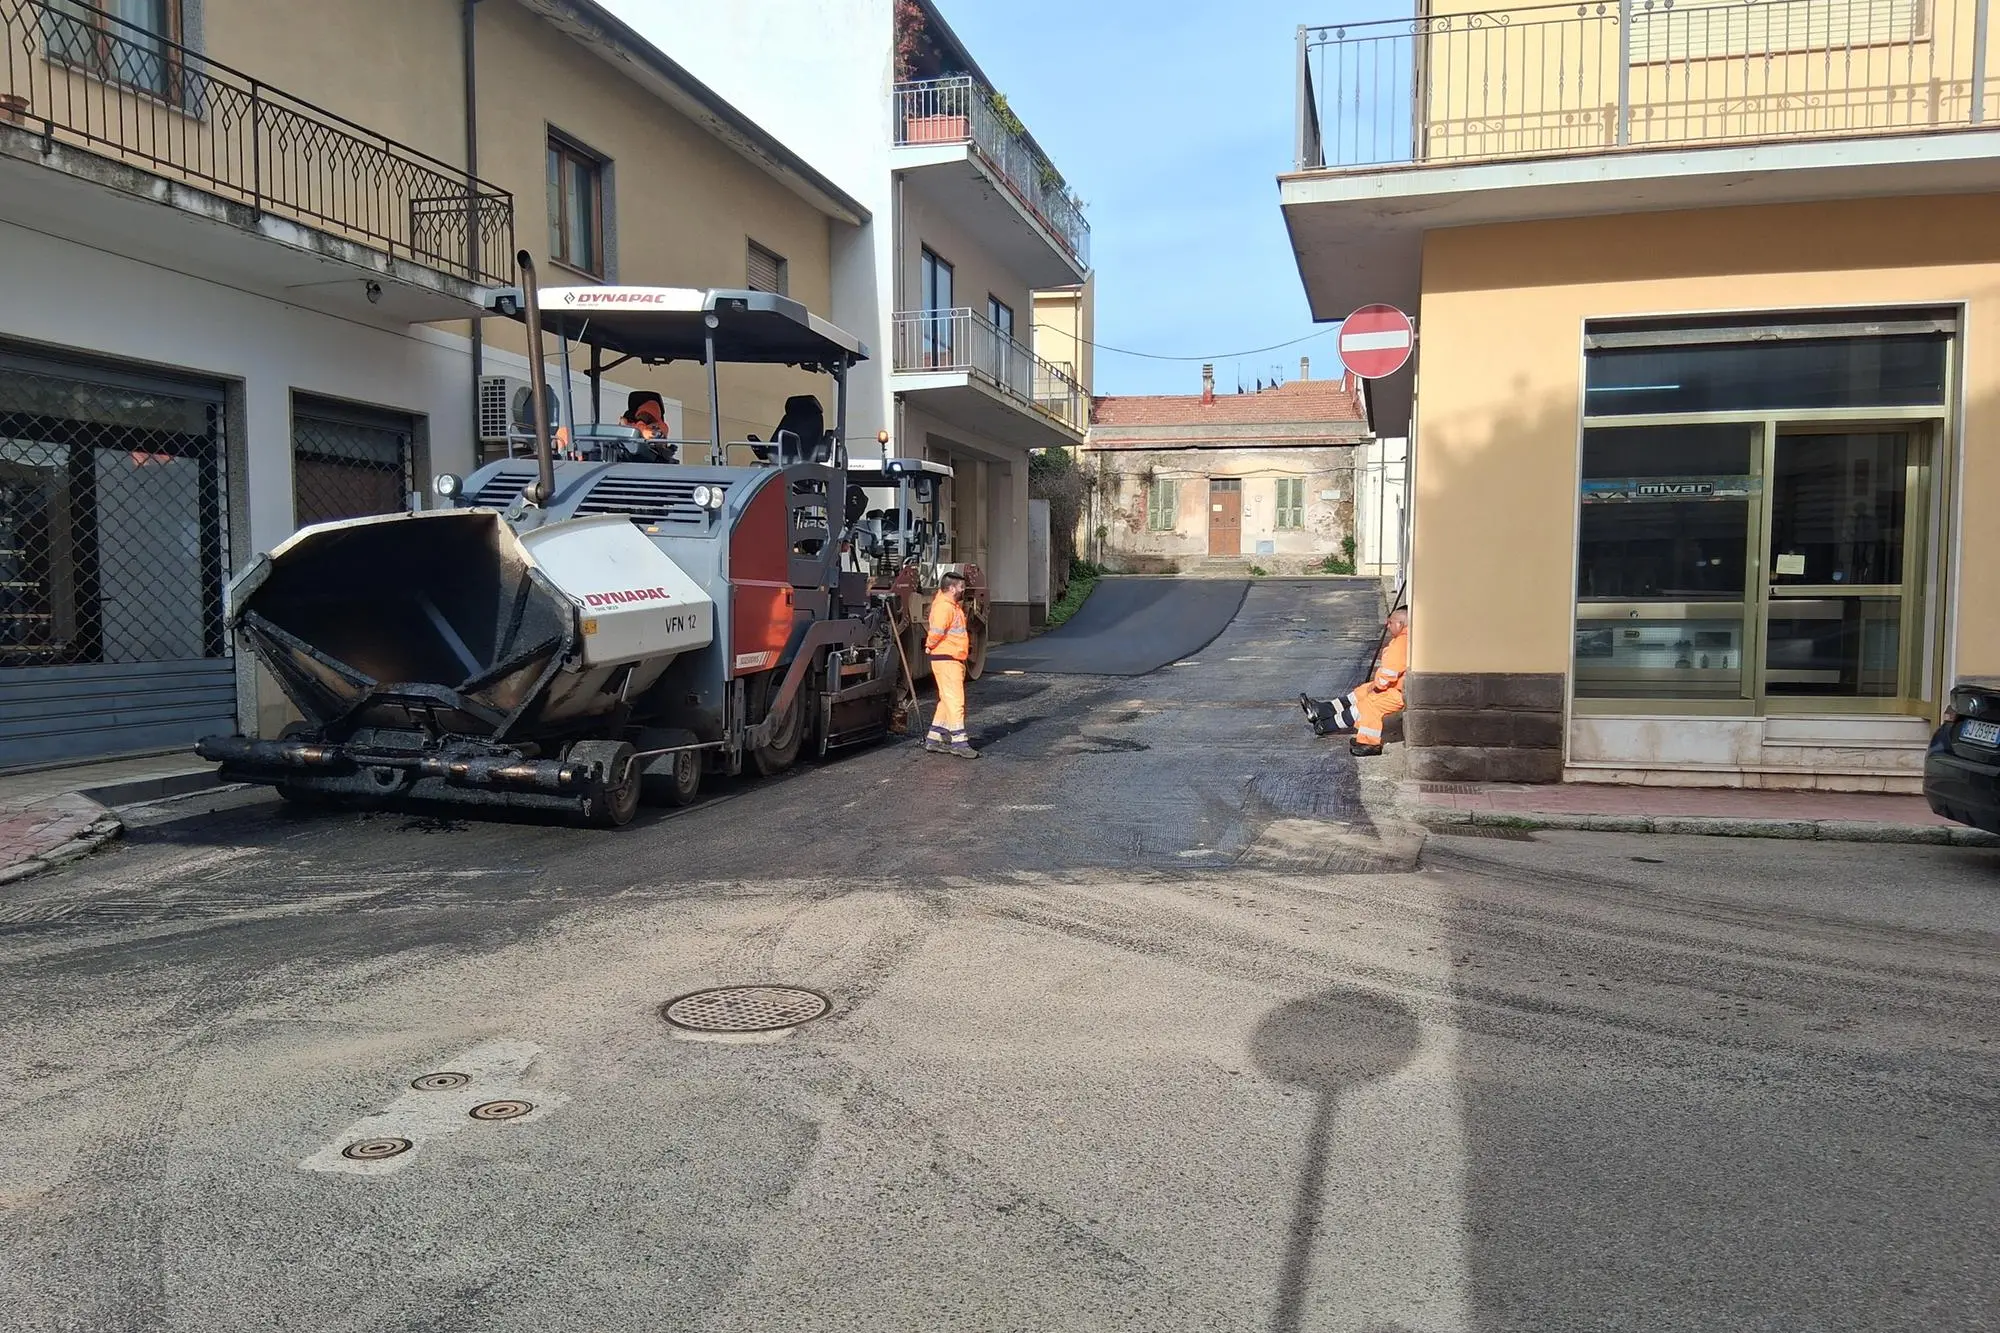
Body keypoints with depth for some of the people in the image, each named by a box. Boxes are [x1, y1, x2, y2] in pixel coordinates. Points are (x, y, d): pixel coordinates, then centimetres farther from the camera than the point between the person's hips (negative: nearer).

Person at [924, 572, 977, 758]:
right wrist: (930, 646, -11)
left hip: (954, 660, 11)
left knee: (947, 701, 14)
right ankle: (959, 742, -9)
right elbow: (937, 631, -27)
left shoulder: (953, 605, 17)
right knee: (955, 701, -10)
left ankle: (934, 739, 20)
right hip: (946, 660, -11)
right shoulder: (944, 607, -17)